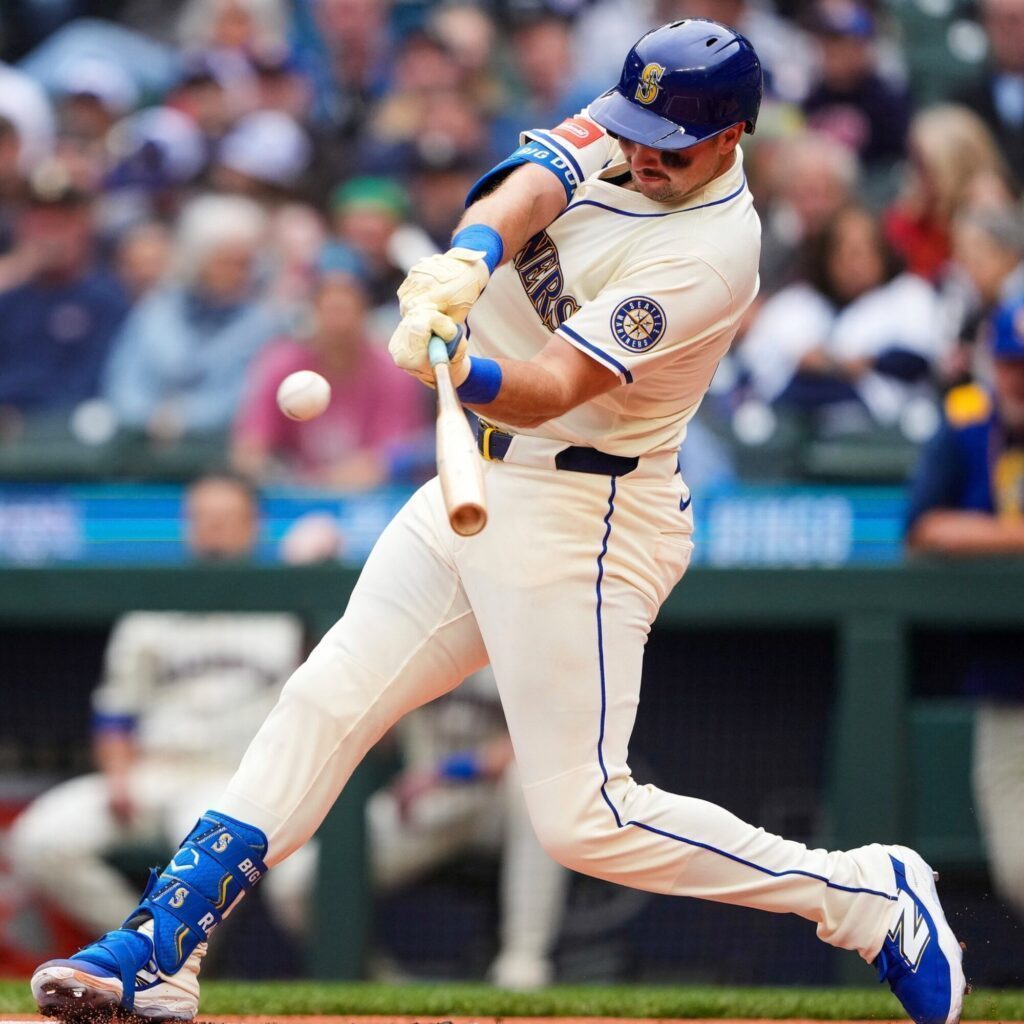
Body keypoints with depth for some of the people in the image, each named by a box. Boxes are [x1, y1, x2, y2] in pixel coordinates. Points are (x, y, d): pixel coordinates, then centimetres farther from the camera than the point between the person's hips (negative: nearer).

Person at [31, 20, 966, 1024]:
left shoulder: (709, 252, -22)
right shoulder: (621, 129, 0)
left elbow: (554, 387, -30)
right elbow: (529, 189, -19)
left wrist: (463, 369, -50)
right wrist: (467, 262, -41)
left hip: (582, 519, -8)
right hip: (484, 483, 8)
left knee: (582, 817, -9)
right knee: (324, 703, 3)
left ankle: (867, 895, 2)